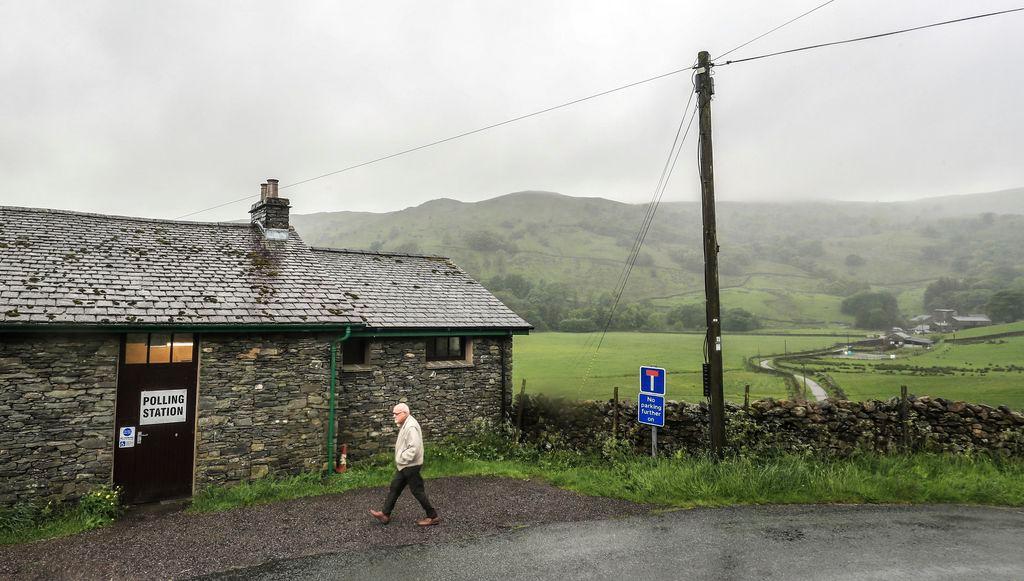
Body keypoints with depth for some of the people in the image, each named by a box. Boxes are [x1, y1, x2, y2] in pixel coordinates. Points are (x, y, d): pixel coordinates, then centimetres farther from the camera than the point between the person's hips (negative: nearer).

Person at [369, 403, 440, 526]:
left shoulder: (411, 427, -23)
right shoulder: (405, 424, 10)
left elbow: (414, 448, -31)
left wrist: (402, 459, -21)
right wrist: (400, 461, 15)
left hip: (411, 466, -10)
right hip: (404, 466, 10)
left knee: (417, 491, -1)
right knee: (395, 487, 14)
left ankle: (433, 517, 10)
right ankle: (385, 514, 24)